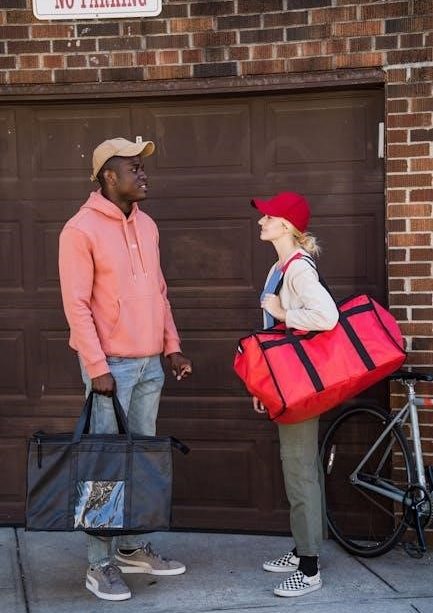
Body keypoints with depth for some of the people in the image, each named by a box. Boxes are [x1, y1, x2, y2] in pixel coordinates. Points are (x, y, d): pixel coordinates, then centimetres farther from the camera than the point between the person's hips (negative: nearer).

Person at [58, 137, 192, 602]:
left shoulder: (146, 225, 12)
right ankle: (100, 564, 7)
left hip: (150, 363, 7)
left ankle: (133, 546, 26)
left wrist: (172, 347, 13)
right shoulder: (81, 229, -10)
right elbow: (76, 304, -14)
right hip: (112, 365, -7)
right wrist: (97, 367, -18)